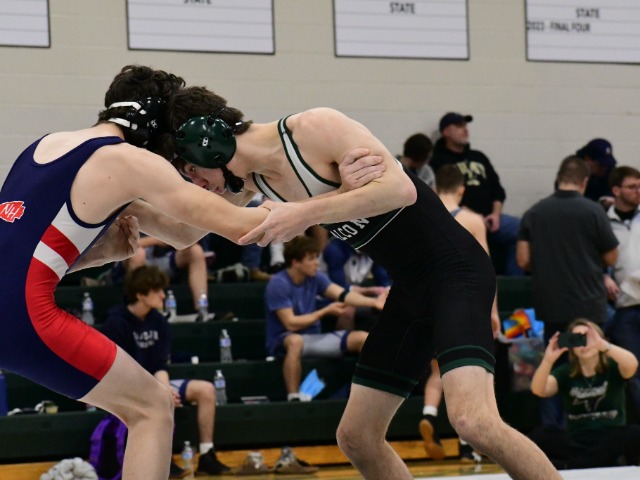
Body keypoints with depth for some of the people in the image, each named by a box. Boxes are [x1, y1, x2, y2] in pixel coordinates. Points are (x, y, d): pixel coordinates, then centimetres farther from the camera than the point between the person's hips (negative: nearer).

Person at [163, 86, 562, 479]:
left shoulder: (315, 128, -18)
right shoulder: (251, 180, 5)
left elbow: (400, 188, -26)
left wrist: (304, 214, -31)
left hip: (454, 269, -9)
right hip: (409, 287, 9)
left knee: (472, 419, -28)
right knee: (356, 436, 9)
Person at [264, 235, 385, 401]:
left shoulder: (315, 278, 2)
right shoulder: (278, 284, -18)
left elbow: (343, 295, -12)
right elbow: (291, 324, -21)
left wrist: (374, 302, -29)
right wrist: (326, 311, -15)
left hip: (313, 338, 7)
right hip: (283, 342, -7)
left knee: (363, 338, -8)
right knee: (296, 341, -44)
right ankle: (294, 398, -42)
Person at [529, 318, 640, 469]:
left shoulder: (612, 368, 5)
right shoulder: (565, 373, 10)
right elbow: (538, 390, -10)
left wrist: (602, 345, -35)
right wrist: (548, 360, -28)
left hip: (611, 440, -1)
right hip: (576, 441, 1)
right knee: (538, 437, -26)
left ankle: (569, 465, -28)